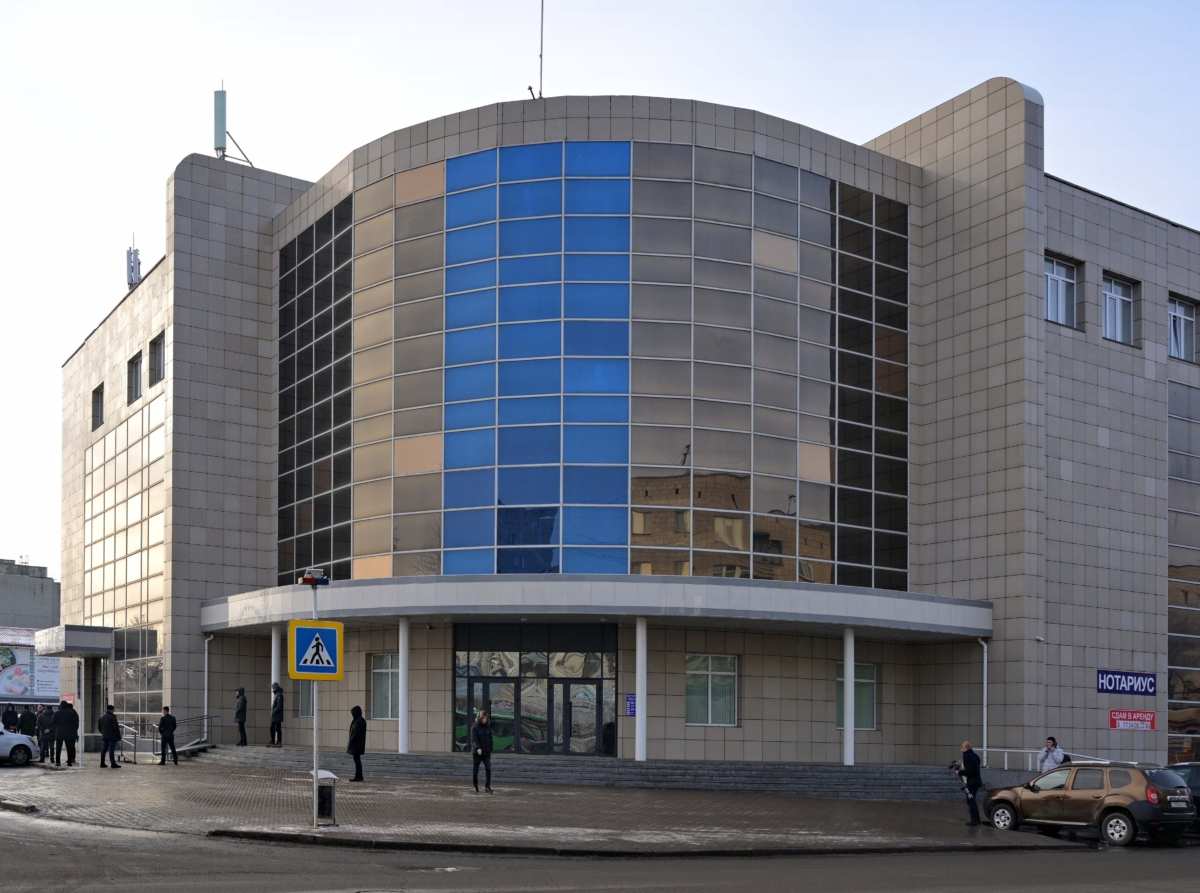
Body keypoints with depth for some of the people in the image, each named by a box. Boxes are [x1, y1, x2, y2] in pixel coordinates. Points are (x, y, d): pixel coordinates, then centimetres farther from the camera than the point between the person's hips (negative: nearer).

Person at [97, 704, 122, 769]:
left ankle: (102, 763, 11)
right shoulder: (112, 717, -13)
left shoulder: (101, 717, 9)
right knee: (111, 750, -7)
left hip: (104, 736, 7)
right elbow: (116, 728, -15)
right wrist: (118, 736, -7)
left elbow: (99, 727, 16)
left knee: (103, 750, 10)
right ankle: (113, 764, -6)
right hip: (112, 737, -7)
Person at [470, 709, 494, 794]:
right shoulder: (474, 728, -6)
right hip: (476, 752, -3)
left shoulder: (488, 728, 8)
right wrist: (478, 748, -33)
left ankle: (487, 786, -6)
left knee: (488, 769, -11)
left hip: (486, 753, 3)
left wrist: (490, 750, 6)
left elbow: (490, 739, 13)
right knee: (475, 770, 6)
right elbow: (474, 739, -17)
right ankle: (475, 786, 20)